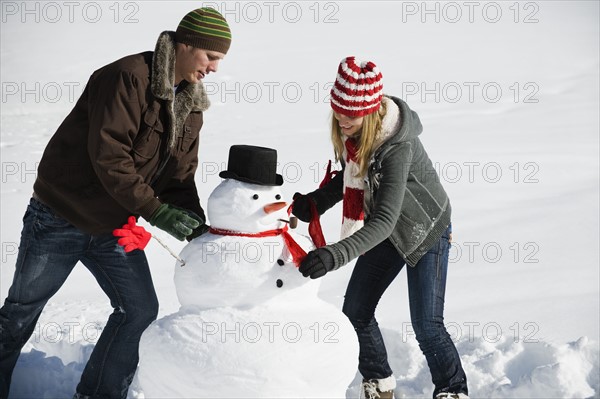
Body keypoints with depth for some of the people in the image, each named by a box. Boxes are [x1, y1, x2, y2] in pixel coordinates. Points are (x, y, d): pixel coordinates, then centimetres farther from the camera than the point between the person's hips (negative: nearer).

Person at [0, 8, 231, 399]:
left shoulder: (192, 108, 4)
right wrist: (155, 210, -26)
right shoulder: (129, 77, -22)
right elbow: (108, 155, -27)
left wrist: (199, 227, -10)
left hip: (114, 227, 7)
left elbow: (179, 175, 5)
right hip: (60, 216, -7)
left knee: (140, 310, 3)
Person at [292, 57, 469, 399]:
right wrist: (317, 201, -11)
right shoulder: (349, 131, -14)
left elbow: (384, 220, -41)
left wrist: (336, 255, -53)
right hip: (387, 230, 7)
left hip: (427, 230, -7)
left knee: (426, 325, -10)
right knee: (355, 312, 5)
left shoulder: (397, 146, -36)